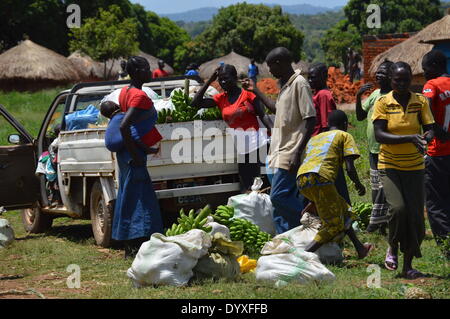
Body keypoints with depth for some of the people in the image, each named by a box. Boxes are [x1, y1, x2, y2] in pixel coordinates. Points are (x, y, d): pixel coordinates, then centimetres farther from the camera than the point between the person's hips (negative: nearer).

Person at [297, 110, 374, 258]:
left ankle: (360, 248, 33)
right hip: (321, 178, -7)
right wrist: (359, 185, 22)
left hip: (301, 179, 7)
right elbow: (350, 168, 2)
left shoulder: (314, 138, 33)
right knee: (334, 227, 0)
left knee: (343, 209, 25)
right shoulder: (344, 136, 15)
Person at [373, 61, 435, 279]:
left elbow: (430, 130, -1)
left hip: (414, 167, 2)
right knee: (397, 208, -20)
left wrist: (425, 138, -26)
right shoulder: (383, 103, -6)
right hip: (389, 165, -2)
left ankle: (408, 265, 12)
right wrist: (409, 138, -27)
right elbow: (379, 135, -15)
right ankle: (392, 248, 8)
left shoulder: (420, 102, 1)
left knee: (416, 216, -2)